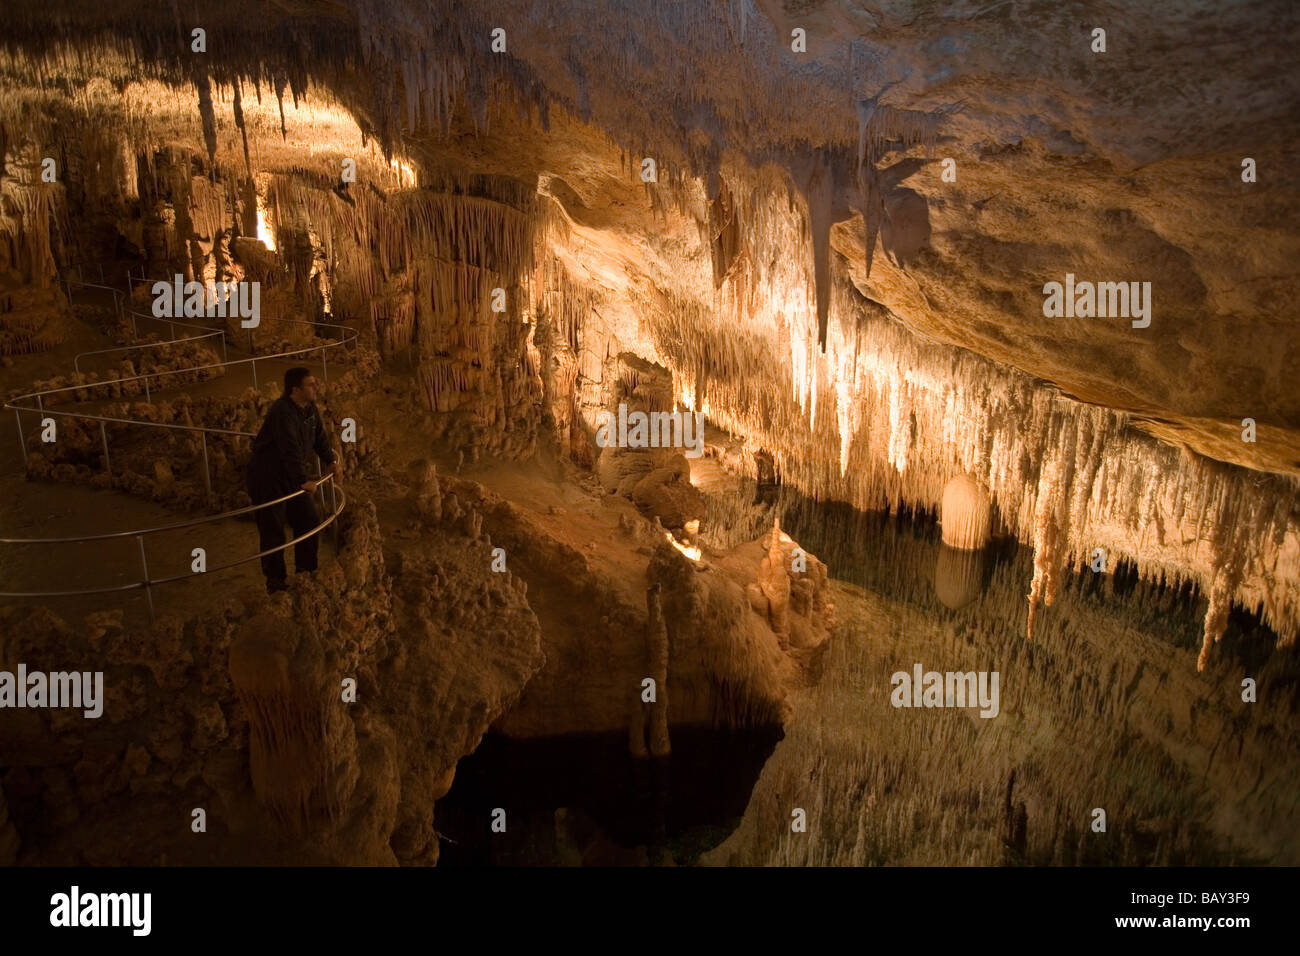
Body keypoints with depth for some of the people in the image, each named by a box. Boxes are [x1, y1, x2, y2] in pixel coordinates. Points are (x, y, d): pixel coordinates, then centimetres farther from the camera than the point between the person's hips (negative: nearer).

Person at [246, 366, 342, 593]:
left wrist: (332, 460, 6)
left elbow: (319, 437, 16)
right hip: (268, 478, -9)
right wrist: (303, 481, -32)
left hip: (293, 476, 9)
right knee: (272, 531, -3)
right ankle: (275, 582, 8)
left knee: (309, 521, 11)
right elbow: (290, 450, -31)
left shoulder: (310, 408, 3)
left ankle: (306, 572, 24)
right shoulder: (282, 411, -26)